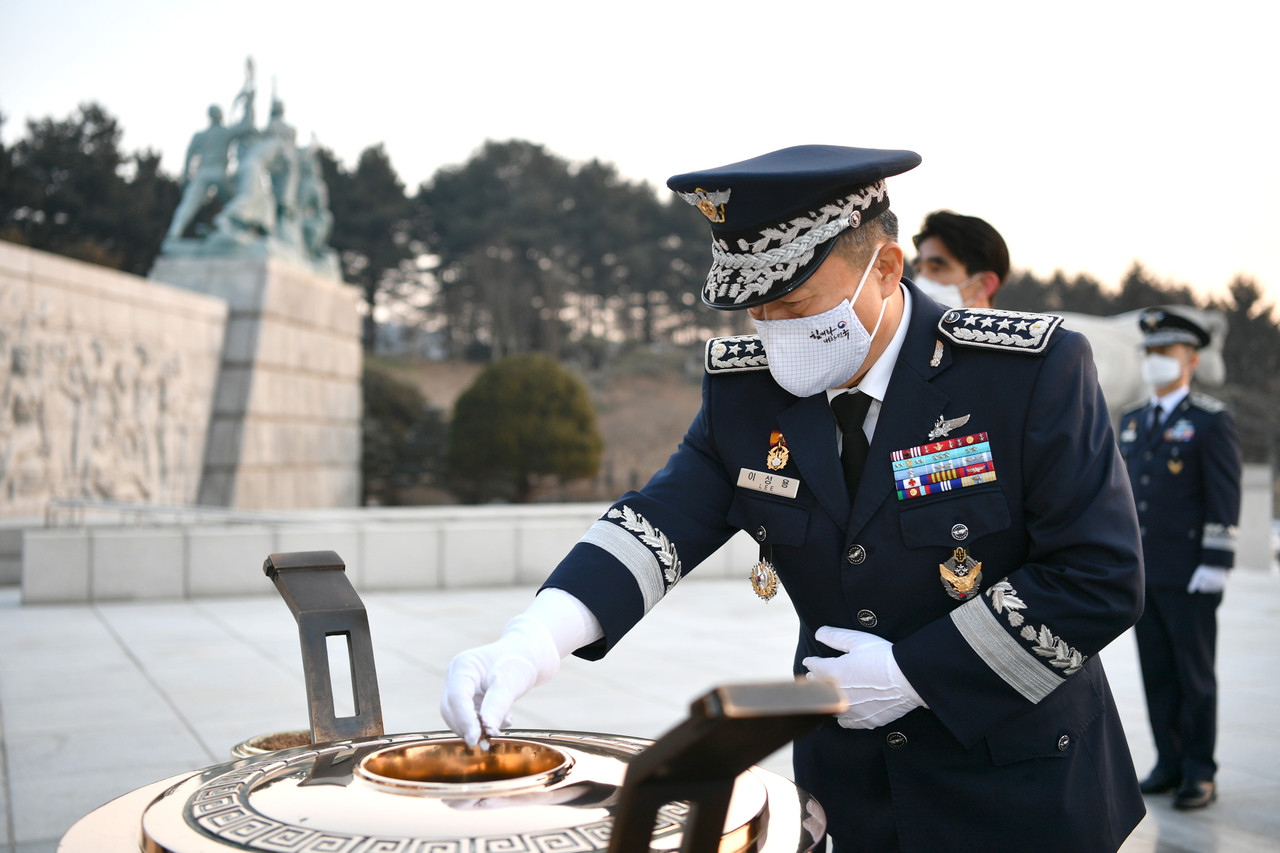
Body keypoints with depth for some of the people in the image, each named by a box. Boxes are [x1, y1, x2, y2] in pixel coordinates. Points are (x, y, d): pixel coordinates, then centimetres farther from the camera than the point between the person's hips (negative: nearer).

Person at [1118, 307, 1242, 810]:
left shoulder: (1212, 422, -4)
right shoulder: (1131, 422, 15)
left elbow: (1225, 500, -9)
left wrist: (1215, 564, -15)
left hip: (1188, 576, -6)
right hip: (1140, 574, 6)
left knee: (1195, 675, 2)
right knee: (1157, 673, 10)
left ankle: (1200, 774, 11)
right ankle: (1169, 764, 20)